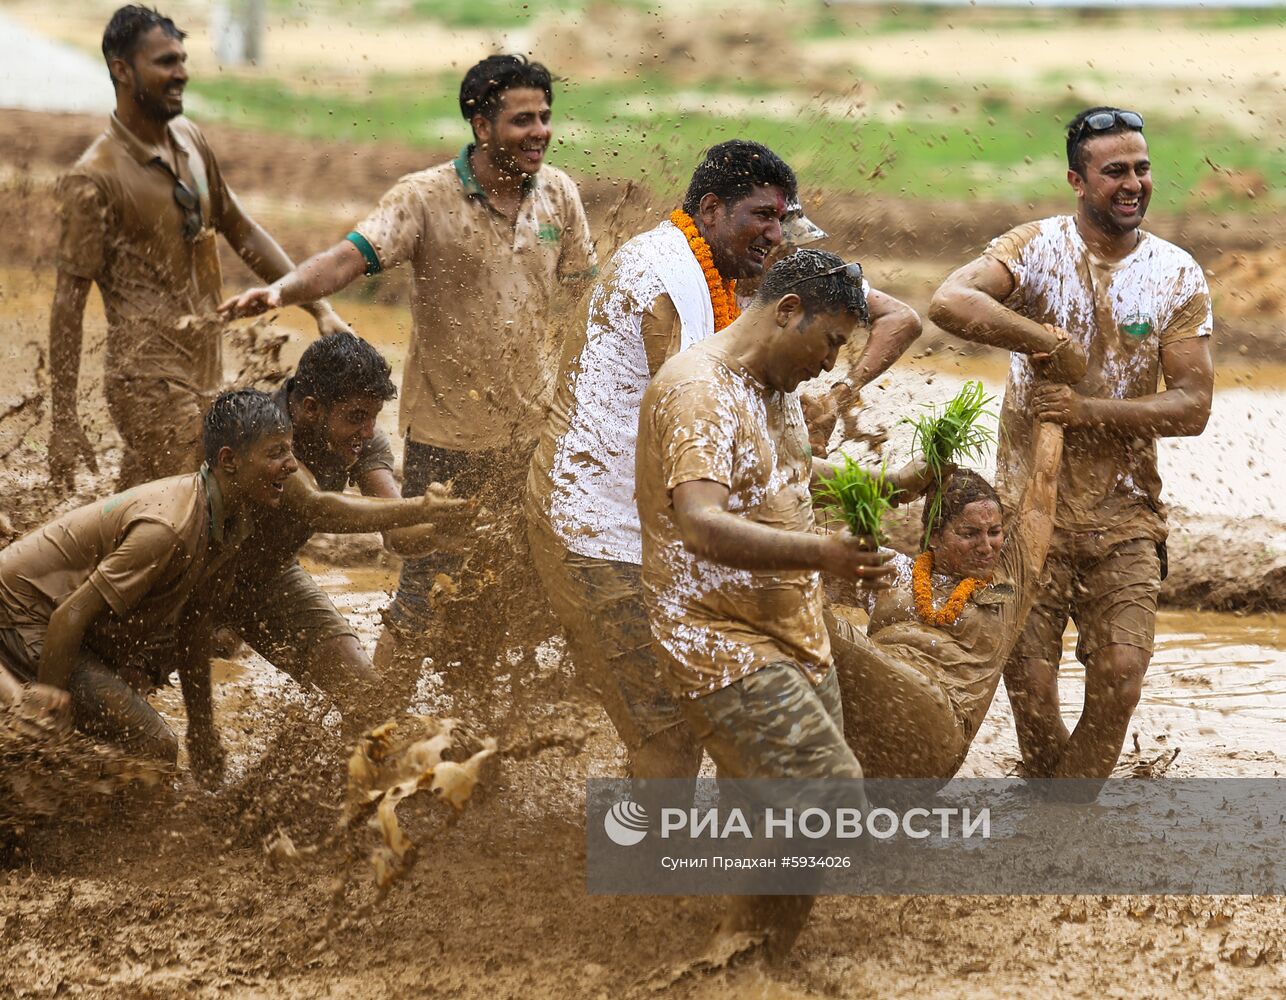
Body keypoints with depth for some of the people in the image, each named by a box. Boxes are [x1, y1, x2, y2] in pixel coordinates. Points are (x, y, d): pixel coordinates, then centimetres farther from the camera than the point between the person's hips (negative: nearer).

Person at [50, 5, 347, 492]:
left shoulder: (190, 140, 9)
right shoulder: (95, 178, -13)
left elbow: (242, 233, 19)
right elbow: (69, 302, -11)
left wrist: (318, 307, 12)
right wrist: (63, 423, -13)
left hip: (206, 377, 7)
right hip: (151, 381, -7)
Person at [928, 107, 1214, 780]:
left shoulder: (1177, 276, 1)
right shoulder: (1036, 249, -6)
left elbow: (1192, 406, -5)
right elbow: (949, 303, -25)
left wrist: (1090, 409, -18)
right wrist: (1051, 343, -27)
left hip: (1124, 516, 2)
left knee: (1120, 675, -5)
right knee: (1029, 681, 0)